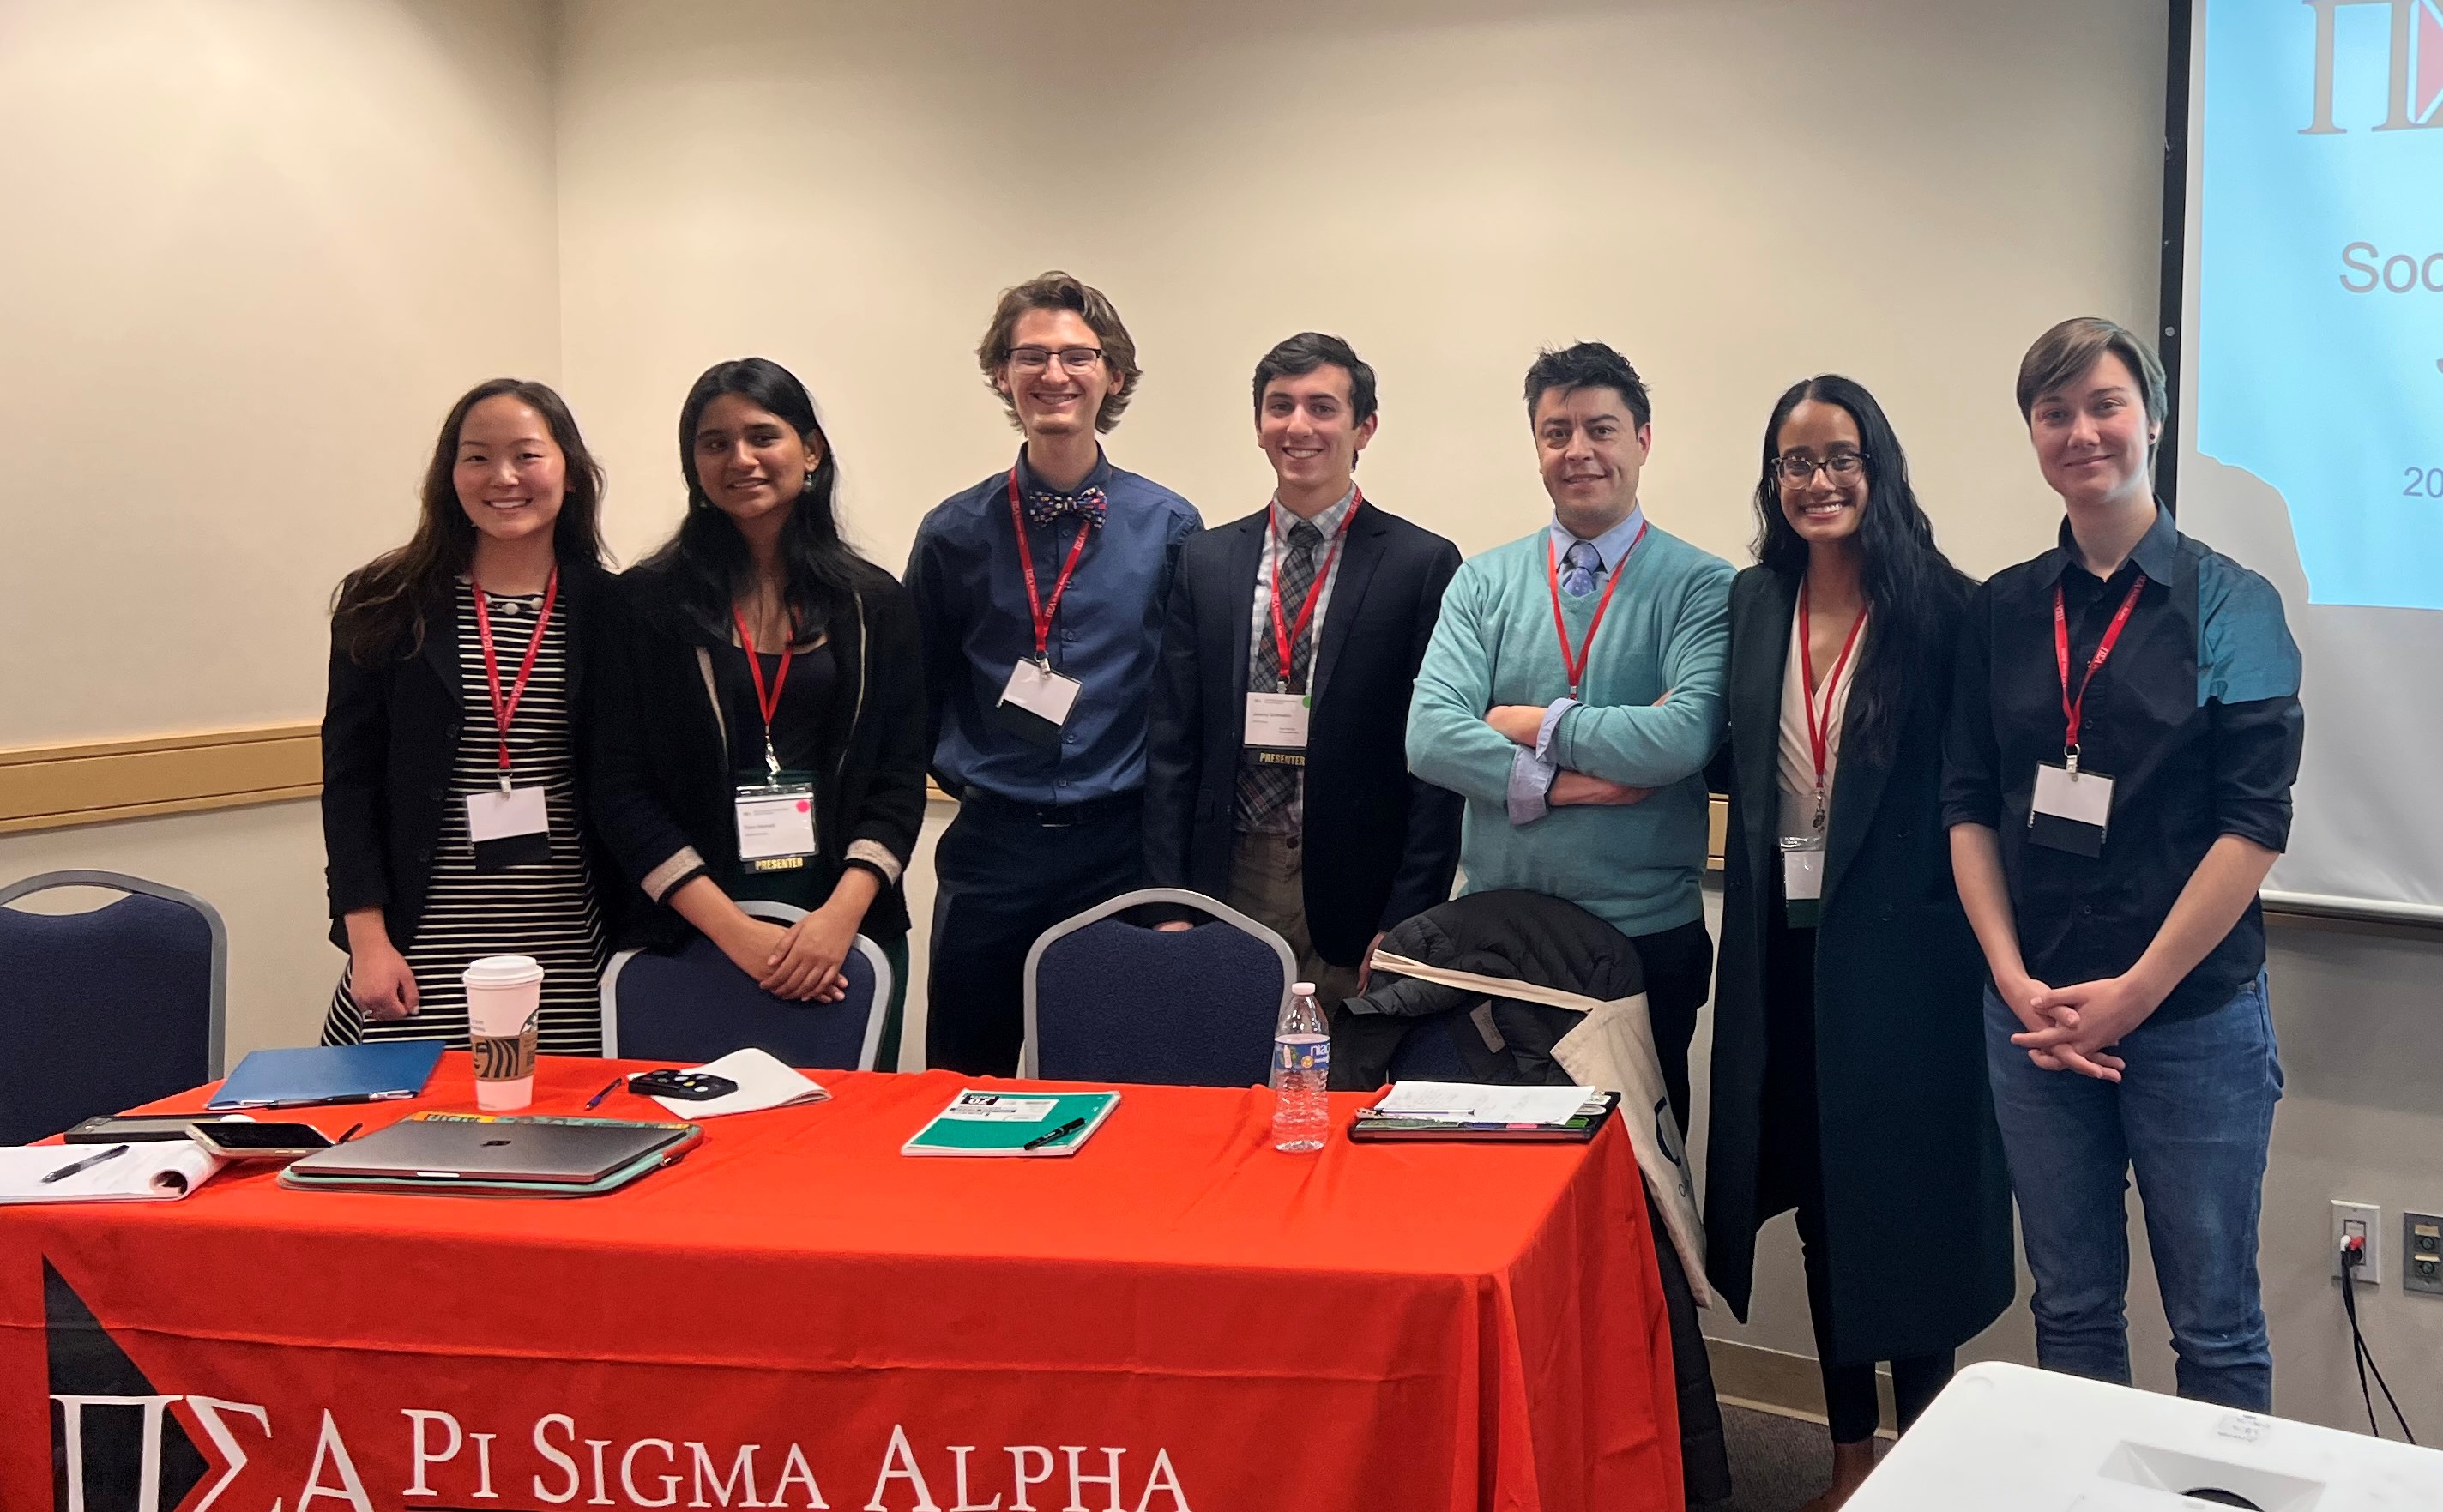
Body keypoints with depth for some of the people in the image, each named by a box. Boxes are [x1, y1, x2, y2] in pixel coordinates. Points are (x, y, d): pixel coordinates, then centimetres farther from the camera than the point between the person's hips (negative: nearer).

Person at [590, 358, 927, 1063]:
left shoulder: (874, 604, 6)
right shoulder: (645, 602, 1)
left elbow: (900, 781, 3)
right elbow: (621, 792, -3)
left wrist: (842, 913, -13)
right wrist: (736, 931, -12)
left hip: (848, 931, 2)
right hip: (690, 935, -1)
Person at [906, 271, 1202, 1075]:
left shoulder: (1169, 528, 0)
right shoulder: (956, 532, 2)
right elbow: (919, 694, 12)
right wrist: (964, 777, 7)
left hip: (1123, 848, -1)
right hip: (990, 849, 1)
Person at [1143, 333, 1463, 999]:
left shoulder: (1422, 564, -2)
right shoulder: (1206, 561, 8)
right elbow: (1171, 744, 7)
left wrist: (1407, 924, -9)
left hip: (1354, 895, -2)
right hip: (1226, 886, 3)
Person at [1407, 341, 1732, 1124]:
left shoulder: (1701, 586, -3)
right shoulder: (1482, 582, 5)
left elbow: (1684, 736, -19)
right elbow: (1430, 735, -6)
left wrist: (1533, 724, -10)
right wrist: (1555, 785, -17)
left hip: (1647, 935, -2)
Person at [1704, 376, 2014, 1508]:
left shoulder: (1940, 608, -8)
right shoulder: (1753, 603, 6)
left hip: (1902, 946, -5)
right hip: (1784, 943, 5)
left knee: (1906, 1198, 4)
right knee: (1820, 1197, 14)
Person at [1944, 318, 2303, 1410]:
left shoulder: (2231, 604, -4)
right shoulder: (2003, 612, 6)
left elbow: (2254, 822, -9)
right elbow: (1968, 806, 6)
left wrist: (2135, 993, -13)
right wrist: (2015, 981, -6)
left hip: (2195, 1019, -3)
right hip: (2034, 1013, 3)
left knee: (2214, 1326, 6)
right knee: (2070, 1311, 13)